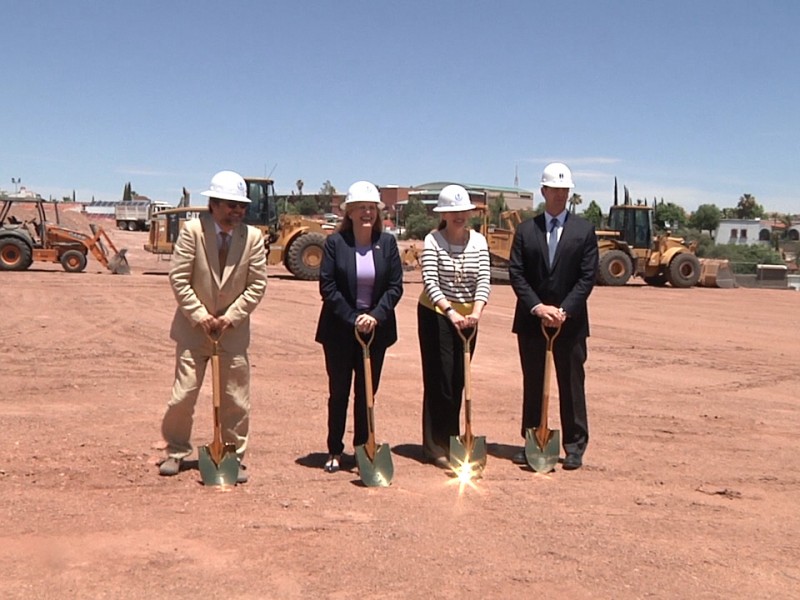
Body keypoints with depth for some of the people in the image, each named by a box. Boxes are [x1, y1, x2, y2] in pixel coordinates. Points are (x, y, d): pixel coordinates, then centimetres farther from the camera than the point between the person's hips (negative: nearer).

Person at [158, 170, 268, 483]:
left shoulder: (253, 237, -6)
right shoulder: (193, 230, -9)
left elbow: (257, 285, -3)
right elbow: (178, 278, -8)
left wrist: (230, 317, -9)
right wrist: (200, 316, -12)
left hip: (234, 330, 1)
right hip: (193, 327, -1)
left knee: (236, 400, 7)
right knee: (183, 395, 4)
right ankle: (176, 452, 24)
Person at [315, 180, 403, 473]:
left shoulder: (387, 242, 1)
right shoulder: (335, 242, -5)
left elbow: (395, 286, -1)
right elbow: (327, 286, -9)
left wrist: (375, 316, -14)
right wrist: (352, 318, -15)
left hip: (376, 328, 2)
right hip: (340, 329, -2)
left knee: (367, 393, 10)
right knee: (339, 392, 8)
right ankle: (335, 451, 20)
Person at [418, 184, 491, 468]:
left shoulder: (478, 241, 1)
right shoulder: (432, 240, -10)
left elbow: (484, 279, -9)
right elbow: (430, 282, -19)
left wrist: (476, 311, -26)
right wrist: (450, 313, -33)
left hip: (467, 316, 4)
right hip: (436, 315, -4)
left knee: (459, 381, 11)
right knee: (439, 381, -3)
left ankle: (450, 441, 25)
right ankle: (436, 446, 6)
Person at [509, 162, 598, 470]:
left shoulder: (584, 229, 3)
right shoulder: (526, 229, 6)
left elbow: (588, 275, -3)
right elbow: (515, 273, -1)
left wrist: (564, 310, -14)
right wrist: (537, 307, -13)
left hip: (570, 321, -1)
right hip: (531, 320, 2)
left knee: (571, 384, 4)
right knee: (532, 384, 10)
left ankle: (574, 446, 13)